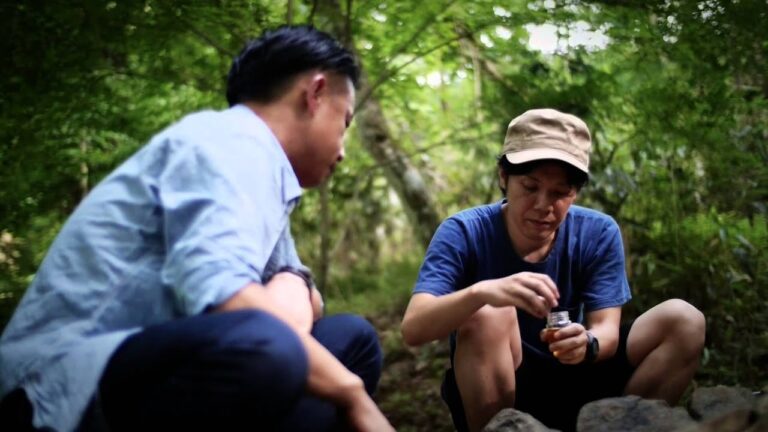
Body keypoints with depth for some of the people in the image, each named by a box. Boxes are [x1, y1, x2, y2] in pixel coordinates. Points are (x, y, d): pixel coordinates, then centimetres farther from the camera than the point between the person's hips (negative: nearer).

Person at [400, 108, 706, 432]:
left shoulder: (598, 233, -9)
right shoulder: (464, 232, -17)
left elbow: (607, 328, -14)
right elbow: (413, 329, -29)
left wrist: (588, 344, -39)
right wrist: (480, 292, -49)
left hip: (570, 385, 3)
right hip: (489, 395, -2)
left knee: (683, 320, -13)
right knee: (487, 315, -34)